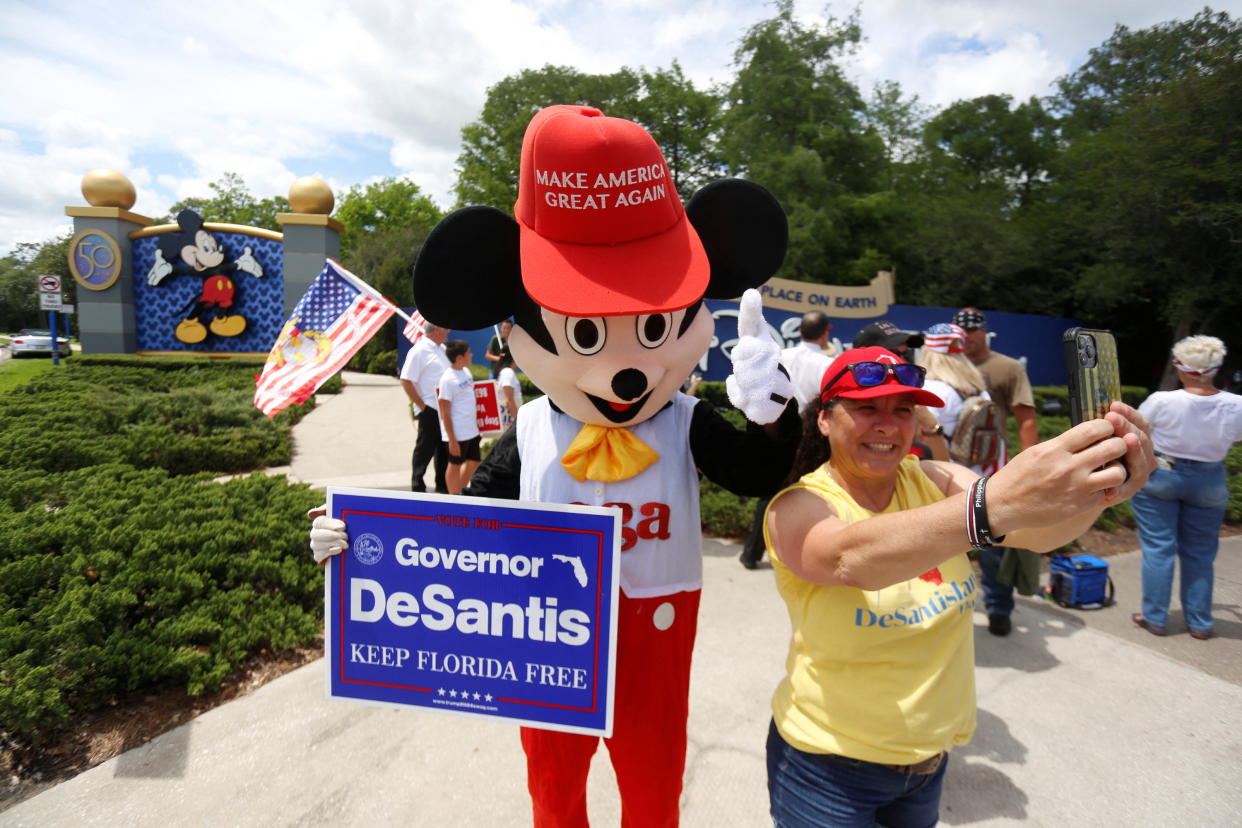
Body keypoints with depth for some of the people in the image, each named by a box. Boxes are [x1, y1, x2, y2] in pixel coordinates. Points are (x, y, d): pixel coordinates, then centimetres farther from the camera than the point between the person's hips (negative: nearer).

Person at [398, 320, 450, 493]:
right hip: (430, 410, -8)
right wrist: (422, 406, -15)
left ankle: (443, 486, 26)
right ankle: (417, 487, 15)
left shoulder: (442, 348, 12)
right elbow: (406, 381, -16)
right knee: (425, 449, 2)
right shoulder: (419, 351, -13)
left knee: (444, 448, 15)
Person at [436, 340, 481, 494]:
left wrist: (476, 425, 18)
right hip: (457, 433, -8)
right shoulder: (447, 379, -18)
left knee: (474, 462, 16)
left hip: (472, 430, 8)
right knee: (455, 465, 7)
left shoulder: (466, 372, 6)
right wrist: (452, 440, -17)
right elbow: (445, 413, -16)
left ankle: (460, 492, 33)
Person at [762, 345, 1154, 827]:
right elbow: (853, 559, -41)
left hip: (933, 751, 5)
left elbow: (1036, 531, -22)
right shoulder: (798, 507, -19)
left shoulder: (937, 482, -7)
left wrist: (1099, 486, -44)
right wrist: (994, 504, -54)